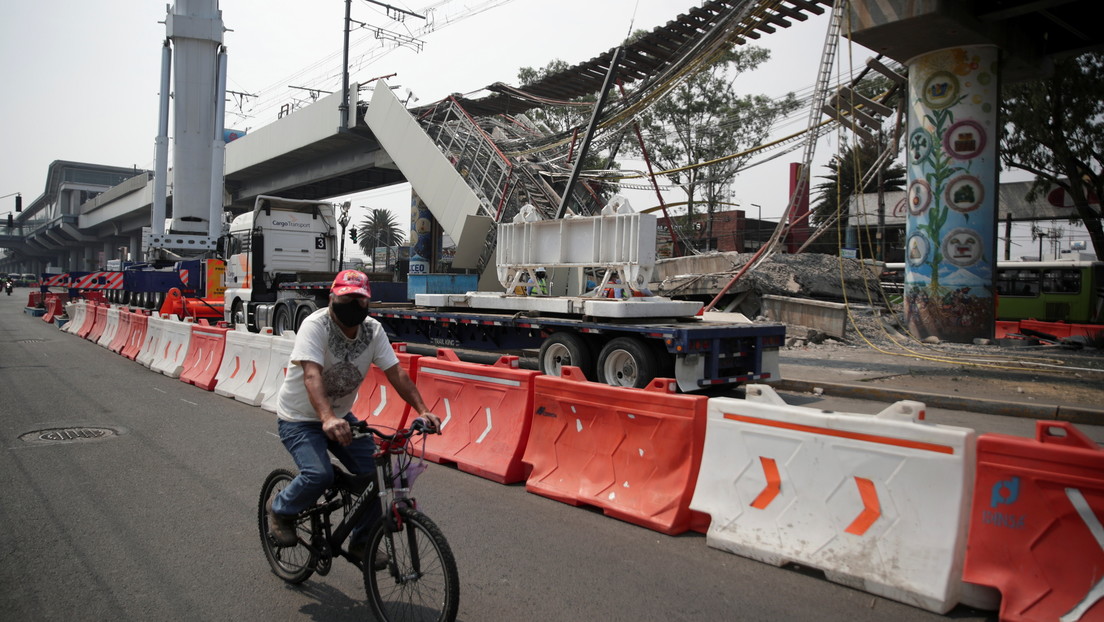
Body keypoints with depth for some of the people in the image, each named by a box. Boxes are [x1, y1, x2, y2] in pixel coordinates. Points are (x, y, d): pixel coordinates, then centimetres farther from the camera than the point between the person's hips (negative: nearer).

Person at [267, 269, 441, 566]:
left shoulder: (372, 330, -8)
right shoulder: (316, 325, -24)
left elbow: (396, 372, -11)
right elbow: (312, 375, -38)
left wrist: (422, 410, -24)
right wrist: (328, 418, -54)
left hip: (341, 416, 6)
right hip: (299, 418, -5)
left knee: (375, 472, -6)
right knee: (319, 475, -28)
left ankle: (361, 542, 17)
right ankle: (280, 509, 7)